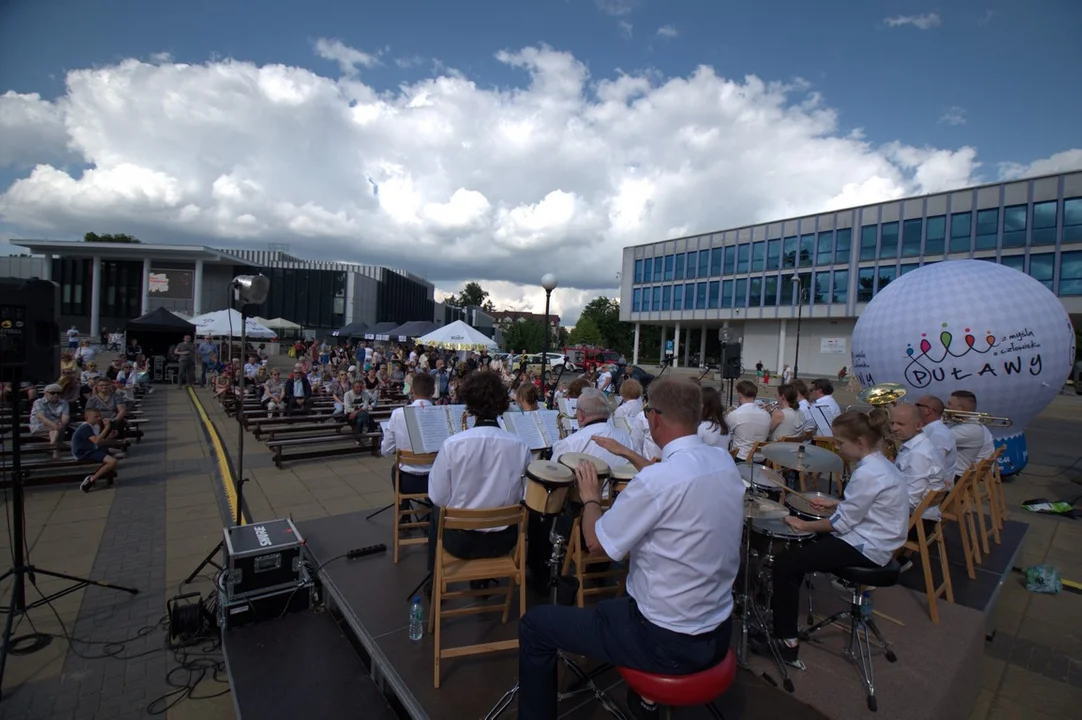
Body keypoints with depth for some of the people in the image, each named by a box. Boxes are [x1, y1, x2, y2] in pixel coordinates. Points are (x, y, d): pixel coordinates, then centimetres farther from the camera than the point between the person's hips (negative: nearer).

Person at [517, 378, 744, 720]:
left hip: (670, 642, -7)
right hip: (717, 631, 8)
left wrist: (590, 497, 1)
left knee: (535, 623, 5)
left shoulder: (657, 480, -29)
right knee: (627, 593, 37)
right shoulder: (724, 461, -6)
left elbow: (596, 541, -16)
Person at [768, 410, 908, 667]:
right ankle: (778, 612, 28)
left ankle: (787, 641, -4)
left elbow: (842, 522, -21)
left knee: (785, 563, -13)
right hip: (869, 539, 11)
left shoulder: (868, 474, -25)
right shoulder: (878, 463, 6)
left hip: (865, 547, -11)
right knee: (798, 549, 20)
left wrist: (804, 525, -11)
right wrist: (834, 504, 10)